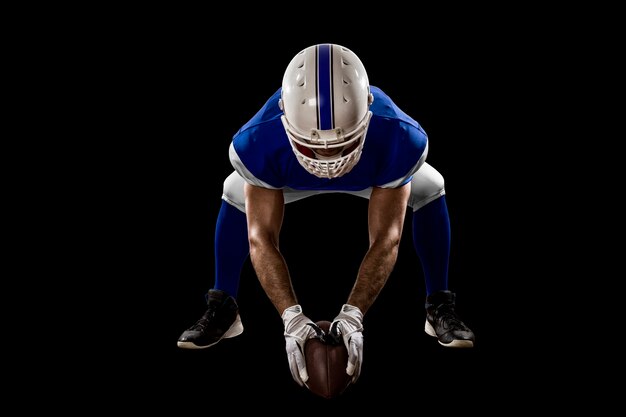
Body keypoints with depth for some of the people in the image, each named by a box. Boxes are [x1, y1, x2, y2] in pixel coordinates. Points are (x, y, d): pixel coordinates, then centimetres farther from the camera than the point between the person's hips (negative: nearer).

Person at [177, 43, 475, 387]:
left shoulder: (398, 140, -44)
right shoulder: (259, 145, -44)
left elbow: (385, 240, -39)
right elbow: (261, 239, -37)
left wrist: (353, 316, -50)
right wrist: (291, 318, -49)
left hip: (380, 174, 0)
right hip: (292, 175, 0)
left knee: (429, 190, -20)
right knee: (235, 194, -17)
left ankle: (440, 309, -4)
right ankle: (222, 310, 0)